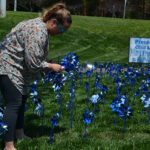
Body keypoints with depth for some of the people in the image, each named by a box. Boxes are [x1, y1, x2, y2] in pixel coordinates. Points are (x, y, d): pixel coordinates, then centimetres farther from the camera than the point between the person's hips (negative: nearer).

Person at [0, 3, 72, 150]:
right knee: (14, 104, -13)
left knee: (21, 100, 16)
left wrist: (49, 66, 3)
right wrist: (51, 66, -12)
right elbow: (33, 63, -26)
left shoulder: (42, 27, 7)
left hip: (16, 68, 11)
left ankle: (20, 135, 30)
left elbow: (36, 57, 16)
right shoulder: (38, 32, -26)